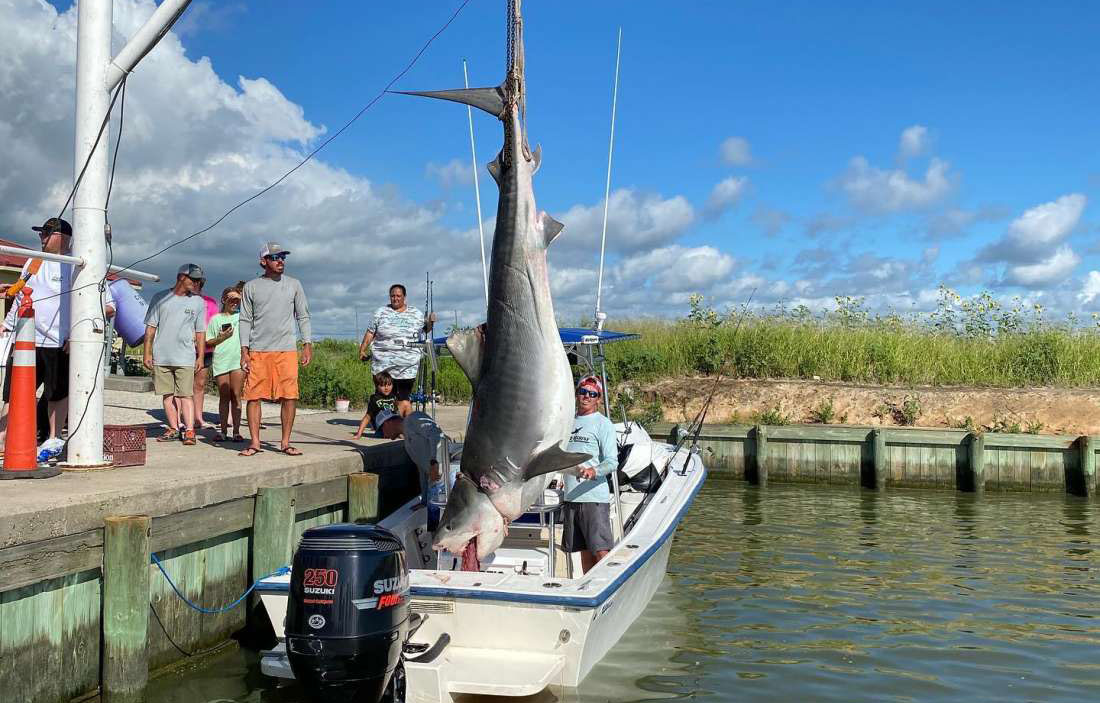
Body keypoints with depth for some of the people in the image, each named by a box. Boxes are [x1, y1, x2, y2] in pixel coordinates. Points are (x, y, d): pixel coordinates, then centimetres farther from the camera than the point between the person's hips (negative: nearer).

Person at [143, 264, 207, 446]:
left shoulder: (198, 302, 9)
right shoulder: (160, 298, 7)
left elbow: (200, 332, 10)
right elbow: (151, 327, 7)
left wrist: (200, 356, 4)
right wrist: (147, 352, 2)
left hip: (185, 357, -1)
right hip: (161, 356, 1)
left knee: (186, 394, -7)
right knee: (167, 394, 6)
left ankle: (189, 430, -9)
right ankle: (173, 429, 14)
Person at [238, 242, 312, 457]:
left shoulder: (294, 285, 10)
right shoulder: (251, 287, 7)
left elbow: (303, 316, 12)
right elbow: (245, 320, 7)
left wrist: (307, 344, 2)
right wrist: (244, 351, 0)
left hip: (286, 350, 0)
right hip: (258, 350, 0)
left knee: (289, 397, -3)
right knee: (254, 396, -1)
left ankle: (286, 442, 6)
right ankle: (255, 442, 8)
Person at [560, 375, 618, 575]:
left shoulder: (603, 424, -3)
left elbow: (612, 462, -13)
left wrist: (594, 471, -30)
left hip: (594, 498, -6)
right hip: (571, 497, 6)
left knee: (601, 551, -11)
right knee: (585, 551, 10)